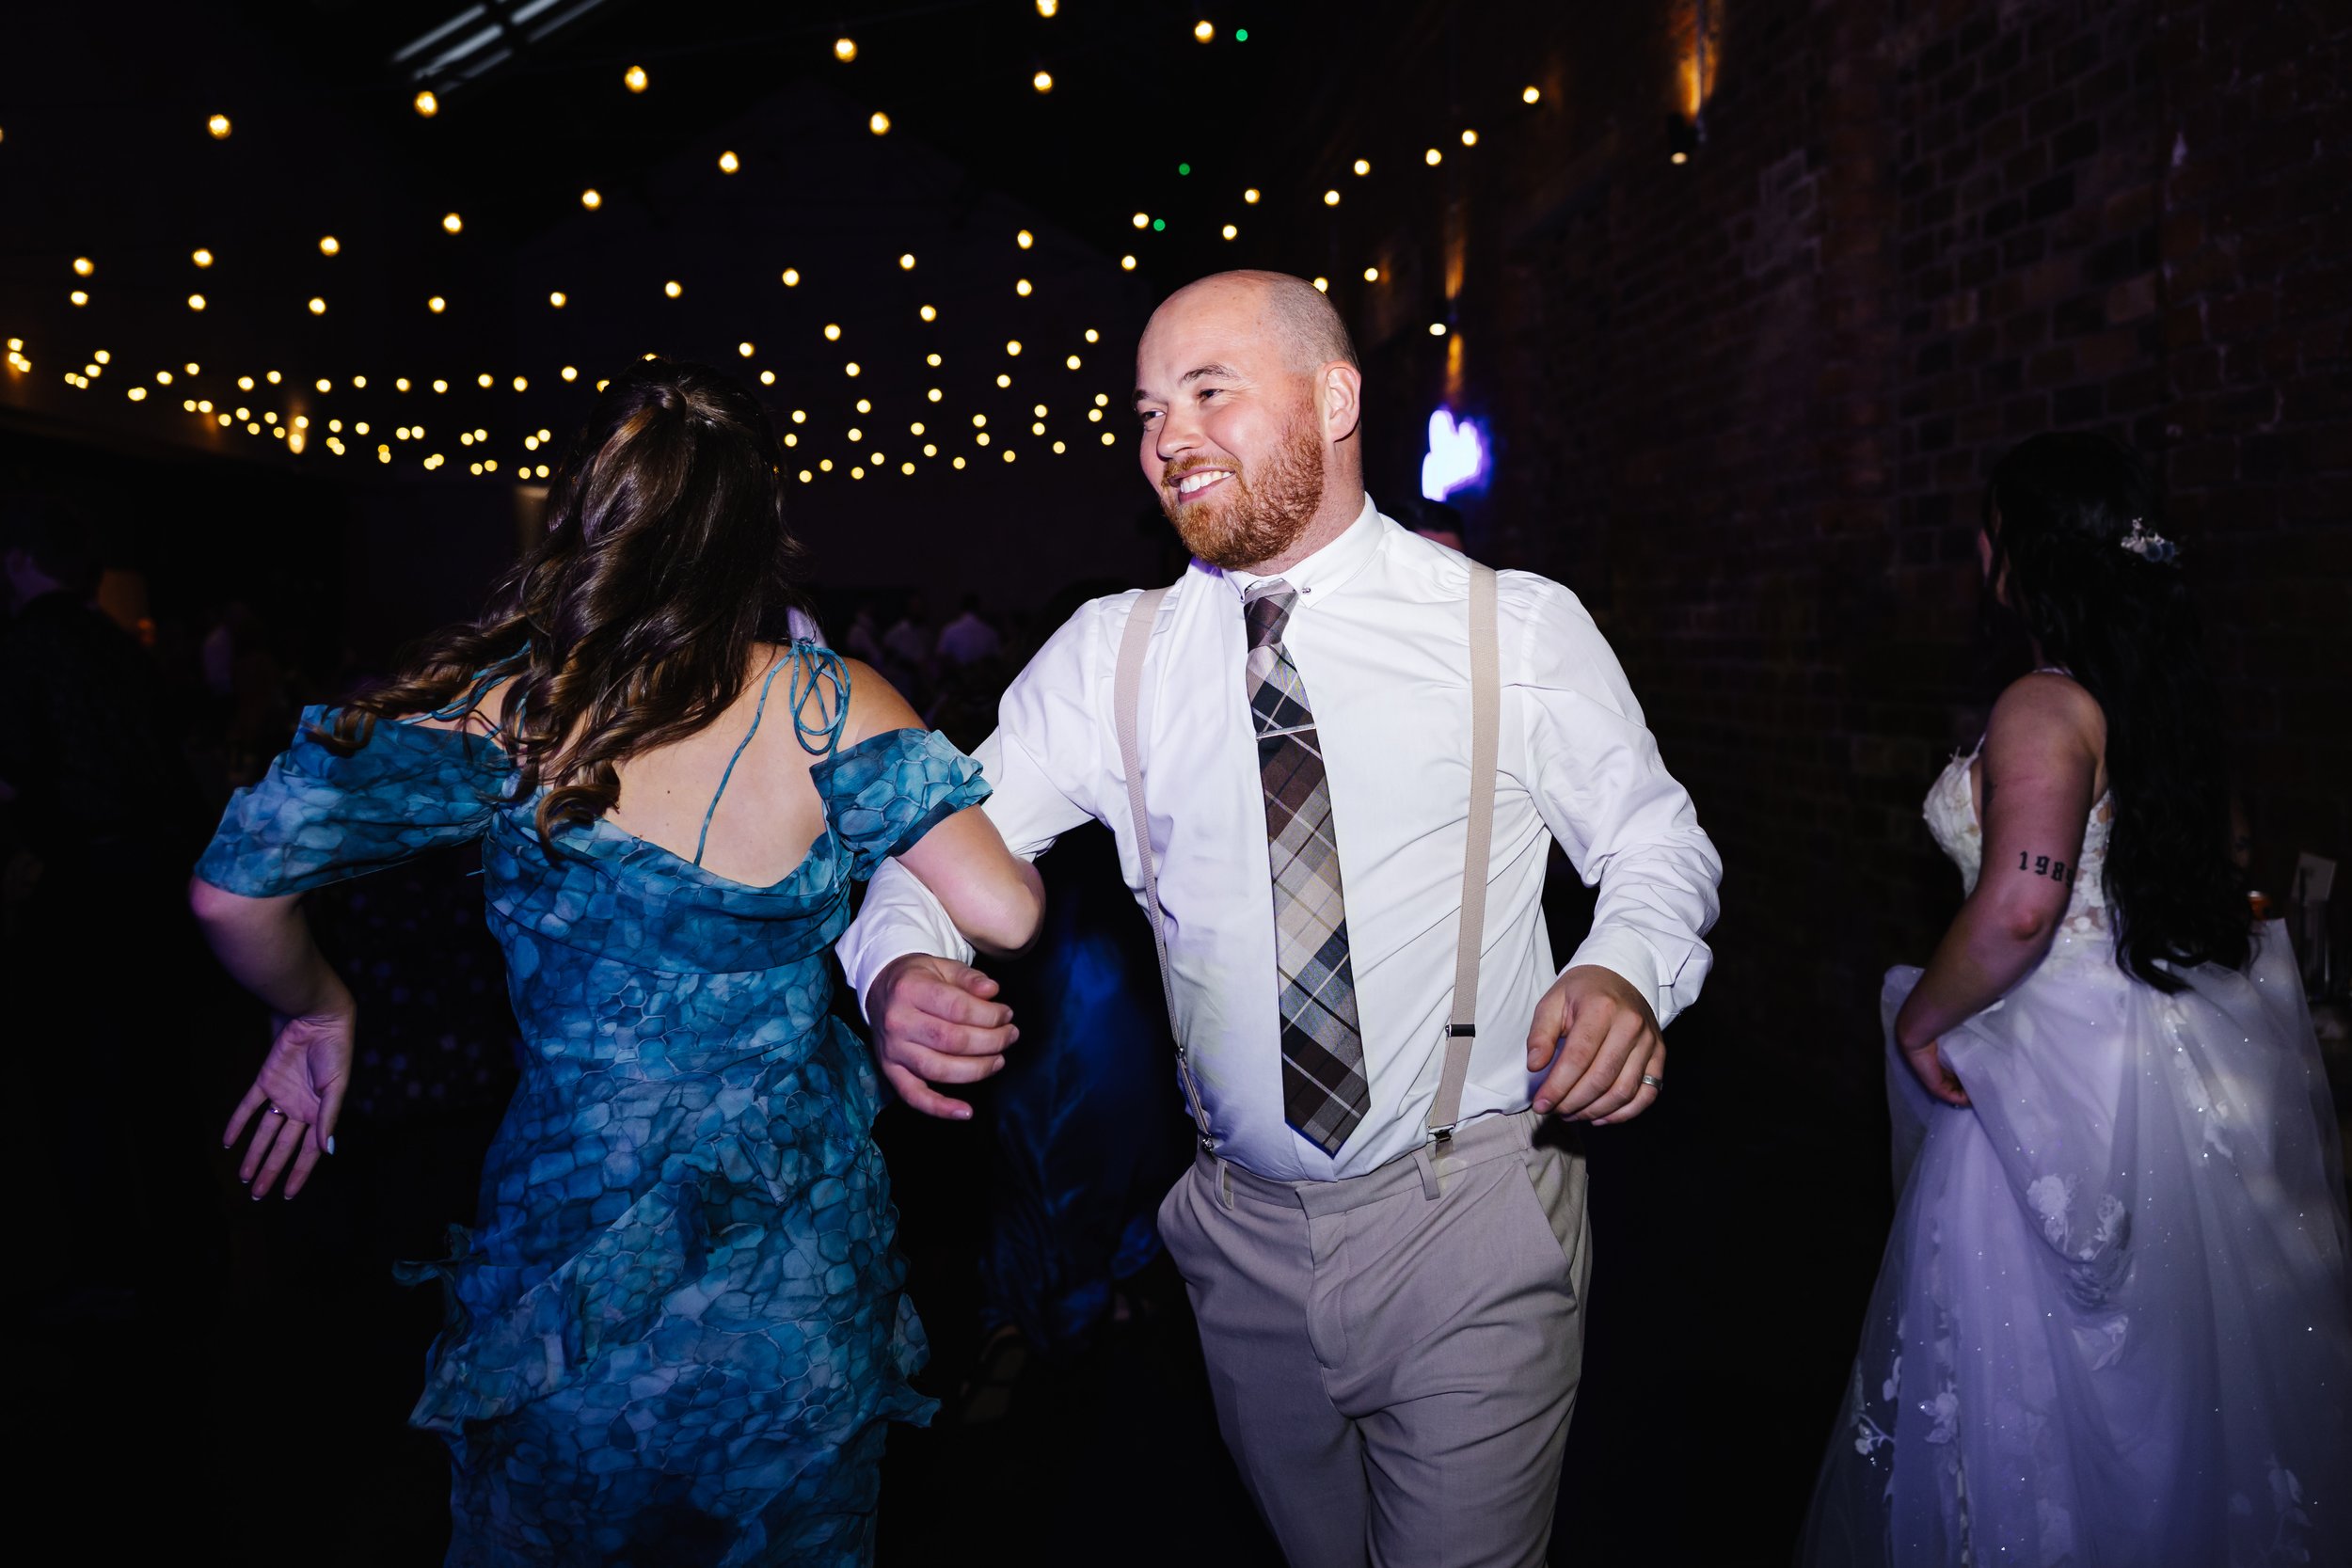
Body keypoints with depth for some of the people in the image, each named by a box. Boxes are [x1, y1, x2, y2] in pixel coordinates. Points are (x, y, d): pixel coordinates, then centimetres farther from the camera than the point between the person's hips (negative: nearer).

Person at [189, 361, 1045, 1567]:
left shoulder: (504, 706, -12)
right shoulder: (833, 705, -14)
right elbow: (1003, 914, -18)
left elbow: (236, 887, -15)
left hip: (567, 1264, 0)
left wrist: (316, 1008, 5)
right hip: (798, 1282, 0)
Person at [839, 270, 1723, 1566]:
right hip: (1242, 1227, 3)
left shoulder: (1520, 627, -6)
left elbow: (1655, 841, 2)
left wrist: (1625, 971, -19)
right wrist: (900, 965, -20)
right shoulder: (1108, 656, 0)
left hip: (1470, 1227, -2)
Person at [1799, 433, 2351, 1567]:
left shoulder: (2045, 709, -20)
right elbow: (2213, 861, 19)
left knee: (2041, 1371, 7)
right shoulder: (2164, 687, 7)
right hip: (2178, 1046, 9)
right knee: (2172, 1378, 23)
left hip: (2065, 1073, -9)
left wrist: (1919, 1023, -17)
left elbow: (2019, 907, -32)